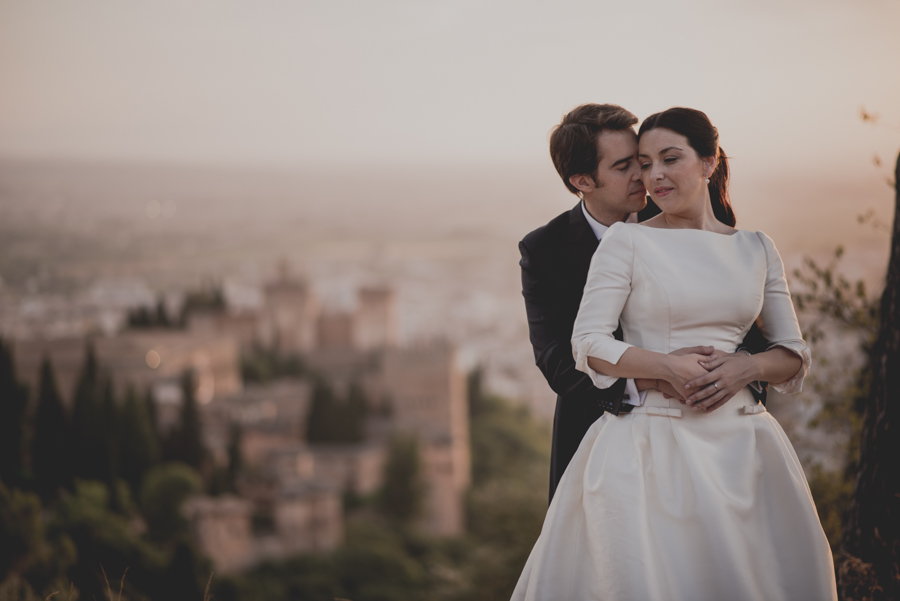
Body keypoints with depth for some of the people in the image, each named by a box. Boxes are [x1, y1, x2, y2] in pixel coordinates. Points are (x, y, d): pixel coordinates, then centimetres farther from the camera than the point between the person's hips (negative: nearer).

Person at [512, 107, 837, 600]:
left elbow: (793, 355, 11)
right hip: (653, 444, -3)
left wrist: (748, 366, -10)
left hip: (742, 444, 3)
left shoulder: (757, 249, 10)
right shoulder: (627, 240, 0)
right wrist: (669, 367, -18)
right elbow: (588, 344, -5)